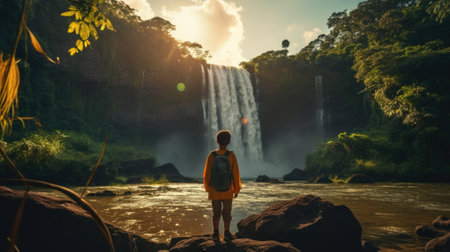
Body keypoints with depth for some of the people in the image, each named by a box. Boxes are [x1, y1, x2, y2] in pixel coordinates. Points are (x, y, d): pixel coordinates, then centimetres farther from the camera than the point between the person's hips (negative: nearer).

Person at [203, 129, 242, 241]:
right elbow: (235, 174, -11)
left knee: (216, 212, 15)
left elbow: (207, 174, -6)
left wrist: (207, 188, 10)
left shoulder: (212, 155, -11)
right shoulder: (231, 155, -14)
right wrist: (237, 190, 1)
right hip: (228, 190, -1)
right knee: (227, 212, 13)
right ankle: (227, 233, 20)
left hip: (214, 190, 1)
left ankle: (216, 233, 20)